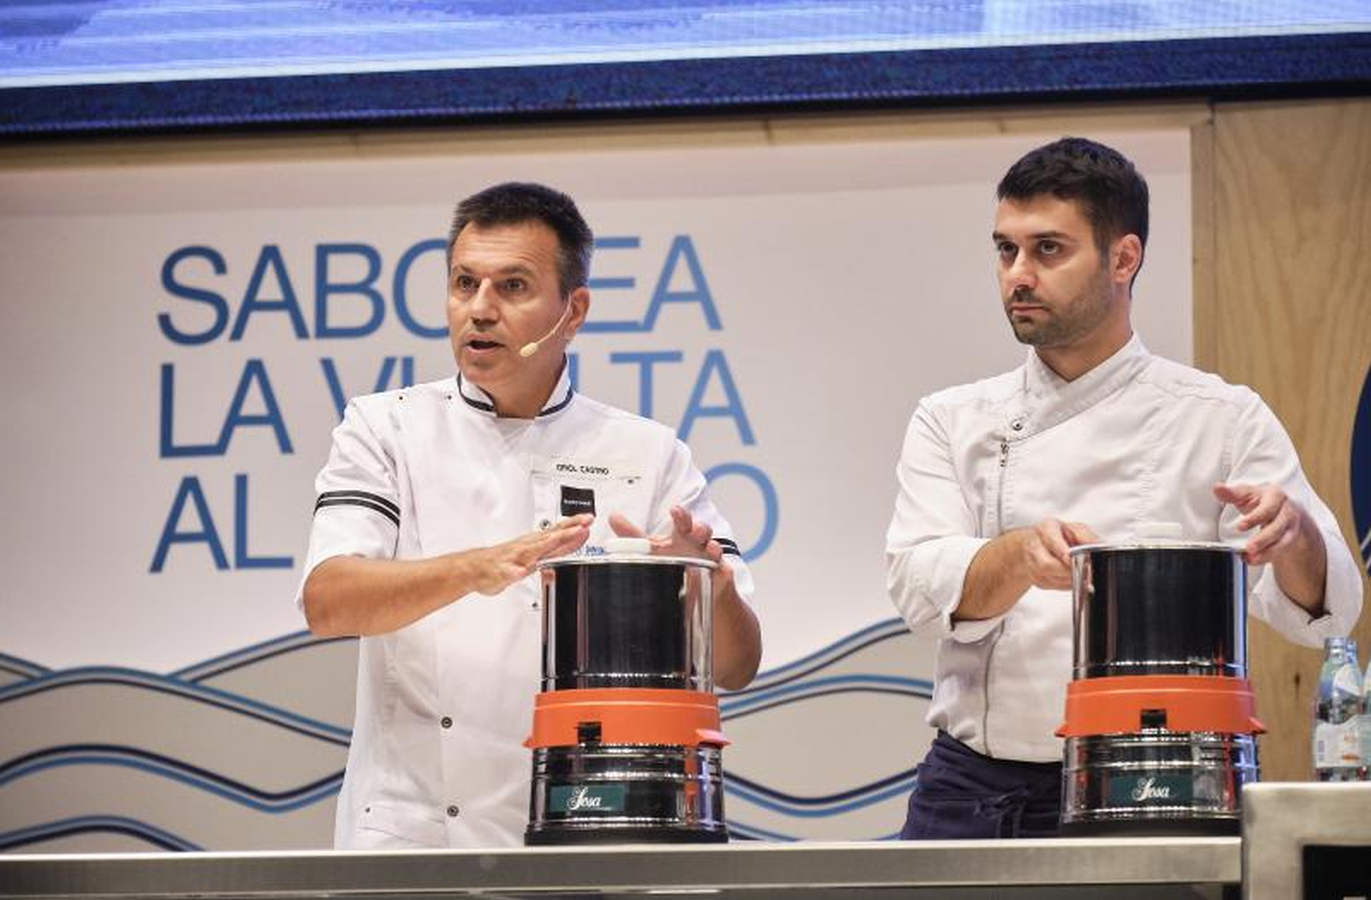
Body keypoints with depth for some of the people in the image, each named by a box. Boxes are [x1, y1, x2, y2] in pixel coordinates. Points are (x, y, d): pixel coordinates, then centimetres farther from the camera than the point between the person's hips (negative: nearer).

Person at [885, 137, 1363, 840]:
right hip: (970, 790, 2)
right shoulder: (952, 424, 11)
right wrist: (1022, 554, -26)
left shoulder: (1220, 422, 4)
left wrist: (1293, 534, -29)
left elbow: (1324, 611, -6)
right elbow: (921, 585, -5)